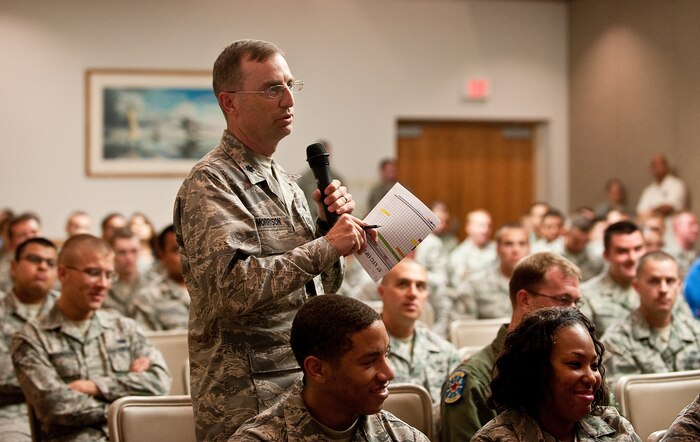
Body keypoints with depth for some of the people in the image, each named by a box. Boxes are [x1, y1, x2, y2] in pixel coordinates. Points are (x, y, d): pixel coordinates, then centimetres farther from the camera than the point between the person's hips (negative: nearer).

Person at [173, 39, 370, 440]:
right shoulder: (211, 183, -11)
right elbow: (233, 288, -25)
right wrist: (325, 247, -19)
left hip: (304, 389, 8)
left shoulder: (285, 182, 16)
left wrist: (334, 224, 3)